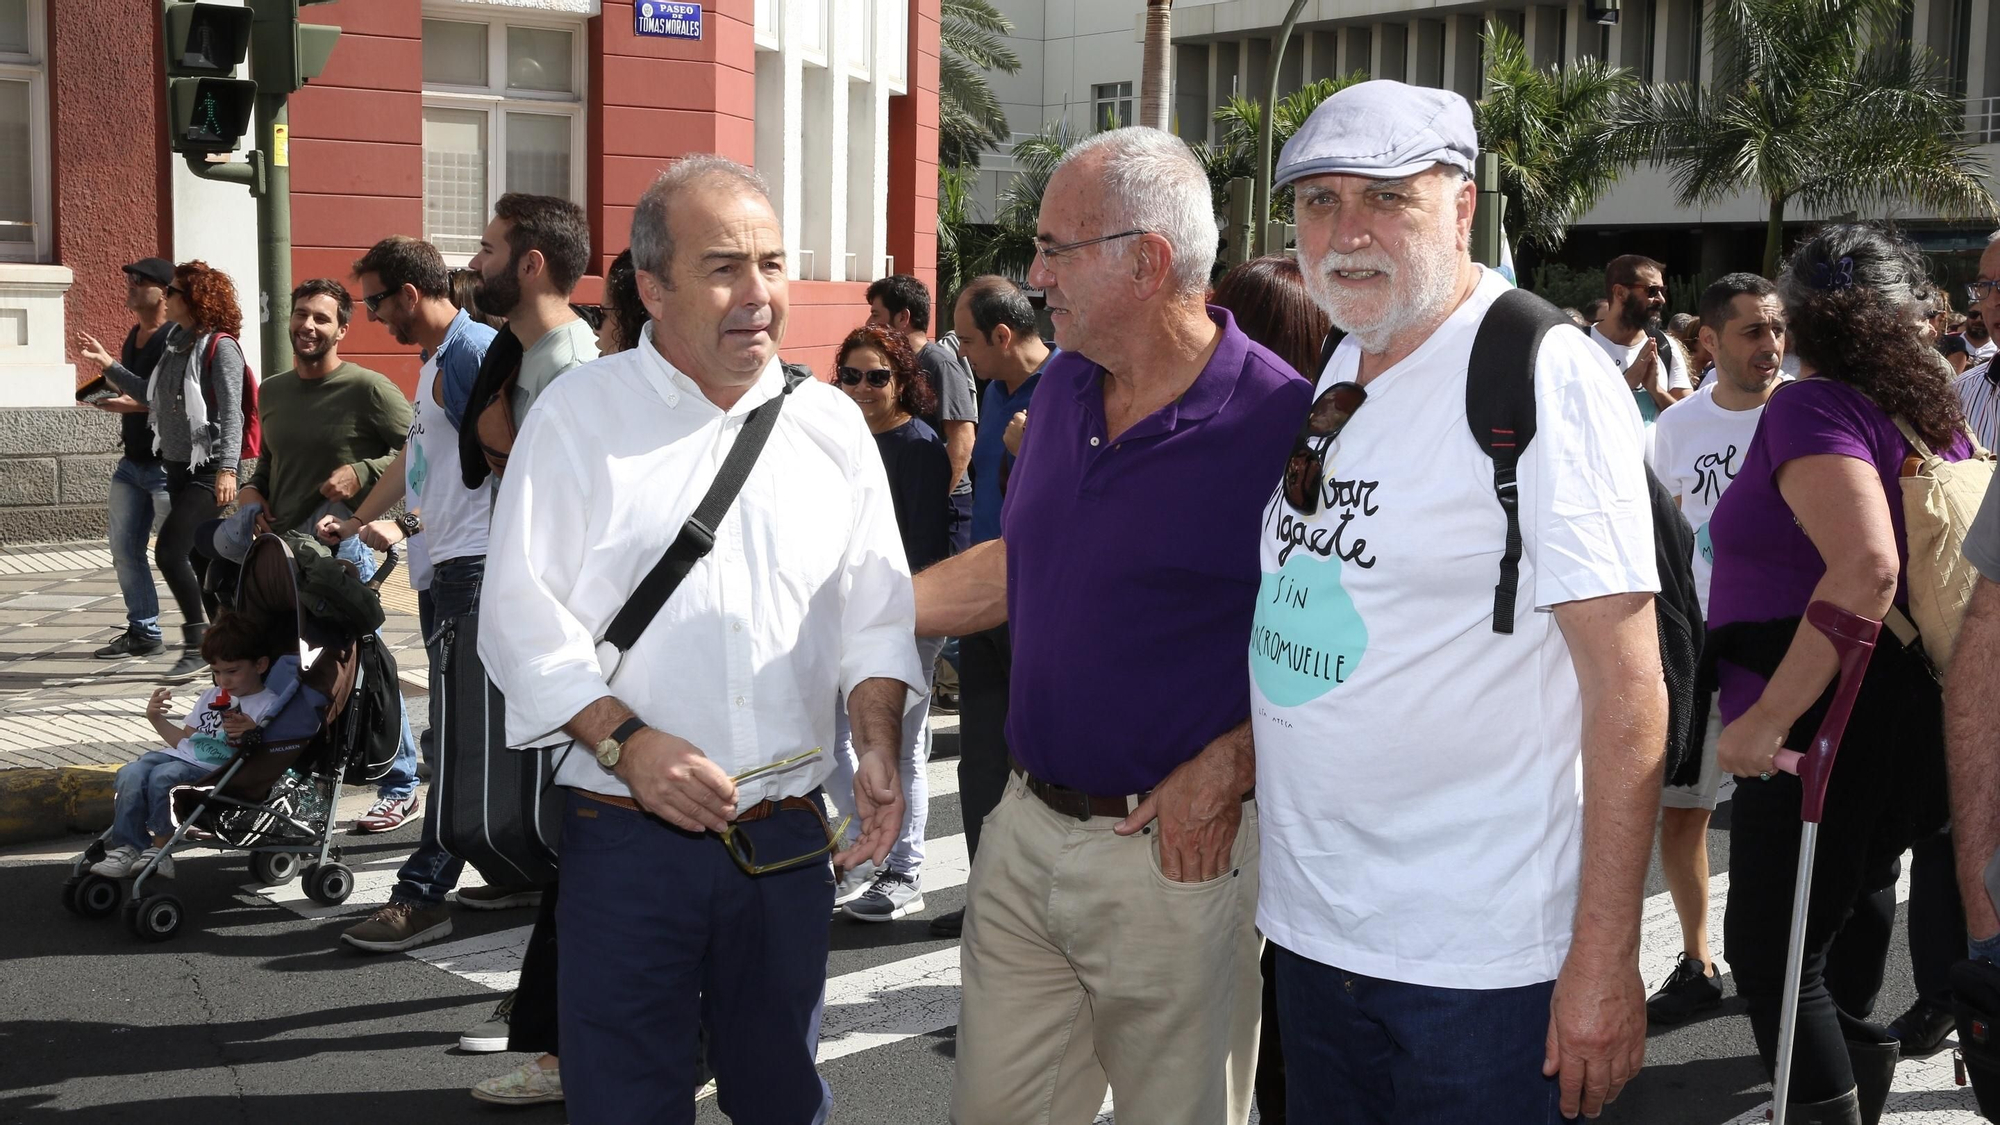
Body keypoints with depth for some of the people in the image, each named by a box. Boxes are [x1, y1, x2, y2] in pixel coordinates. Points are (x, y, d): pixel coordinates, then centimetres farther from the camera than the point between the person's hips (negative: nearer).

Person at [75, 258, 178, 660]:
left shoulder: (177, 338, -14)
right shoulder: (134, 337, 15)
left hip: (167, 464, -9)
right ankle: (143, 632, 19)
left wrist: (129, 404, -26)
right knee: (124, 550, 10)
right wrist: (105, 362, 13)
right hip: (133, 461, 9)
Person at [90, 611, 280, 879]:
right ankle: (126, 848, -18)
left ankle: (160, 849, -17)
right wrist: (157, 720, 16)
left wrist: (252, 732, -28)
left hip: (215, 768, -7)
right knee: (131, 774, -20)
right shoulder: (211, 696, 25)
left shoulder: (268, 705, 0)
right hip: (182, 755, 7)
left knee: (162, 776, -32)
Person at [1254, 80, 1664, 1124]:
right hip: (1312, 924, 7)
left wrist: (1603, 960, -18)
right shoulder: (1337, 372, 9)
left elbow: (1627, 690, -17)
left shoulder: (1544, 378, -14)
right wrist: (1233, 744, 8)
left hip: (1479, 959, -7)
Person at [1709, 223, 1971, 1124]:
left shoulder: (1812, 409, -16)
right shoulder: (1934, 415, 9)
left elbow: (1867, 568, -30)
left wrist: (1769, 717, -28)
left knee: (1774, 959, -3)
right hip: (1899, 706, 9)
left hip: (1818, 726, -9)